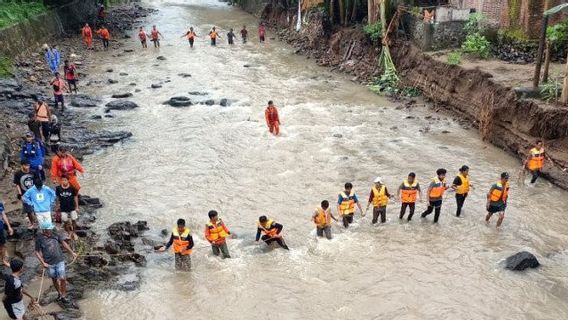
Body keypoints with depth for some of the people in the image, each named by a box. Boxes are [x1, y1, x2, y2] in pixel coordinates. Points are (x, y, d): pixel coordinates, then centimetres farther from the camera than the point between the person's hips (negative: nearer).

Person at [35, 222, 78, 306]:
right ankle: (59, 293, 39)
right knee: (54, 279, 16)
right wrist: (43, 263, -15)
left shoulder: (55, 235, -5)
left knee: (62, 279, -3)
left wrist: (72, 252, 8)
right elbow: (37, 252, -6)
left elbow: (63, 243, 7)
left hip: (60, 261, 1)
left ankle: (63, 296, 11)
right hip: (49, 264, -1)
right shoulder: (39, 239, -12)